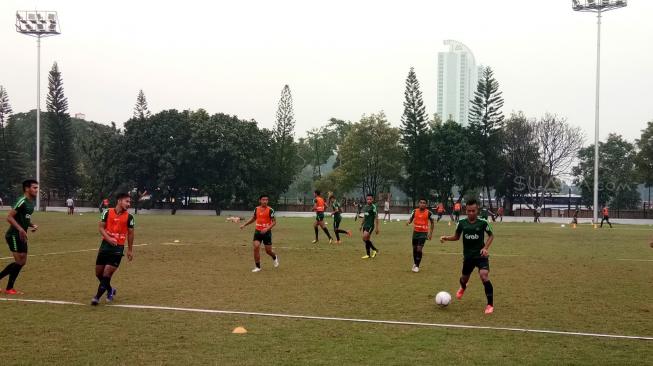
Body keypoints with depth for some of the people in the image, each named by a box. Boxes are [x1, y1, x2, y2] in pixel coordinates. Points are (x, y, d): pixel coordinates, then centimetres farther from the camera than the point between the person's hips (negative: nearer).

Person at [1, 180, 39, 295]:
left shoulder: (31, 202, 12)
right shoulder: (22, 201, -17)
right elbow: (9, 217, -21)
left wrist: (32, 225, 6)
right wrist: (20, 229, -30)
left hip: (22, 236, 9)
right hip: (14, 235, -9)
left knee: (22, 262, 10)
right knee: (19, 261, -10)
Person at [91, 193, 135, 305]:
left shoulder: (129, 217, -3)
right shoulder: (107, 212, -2)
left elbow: (130, 233, 6)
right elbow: (101, 227, -1)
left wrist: (130, 250, 9)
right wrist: (109, 238, -18)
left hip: (118, 247, -2)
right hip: (105, 245, 2)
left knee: (107, 274, -8)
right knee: (98, 273, 10)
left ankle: (97, 297, 4)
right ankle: (110, 290, 34)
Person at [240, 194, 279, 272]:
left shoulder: (270, 210, -11)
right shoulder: (256, 209, 2)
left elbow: (274, 222, -10)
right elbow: (253, 218, 20)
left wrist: (267, 228, -24)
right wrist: (244, 225, 17)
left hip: (267, 232, -3)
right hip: (258, 231, 3)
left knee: (268, 251, 3)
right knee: (256, 248, -12)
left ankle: (275, 257, 40)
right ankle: (258, 267, 0)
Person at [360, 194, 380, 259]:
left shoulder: (373, 207, -9)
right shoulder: (365, 207, 13)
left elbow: (376, 218, -10)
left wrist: (377, 228, -12)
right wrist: (361, 225, 24)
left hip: (370, 225, -8)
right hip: (365, 225, 8)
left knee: (365, 238, -18)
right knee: (367, 239, 7)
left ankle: (375, 249, -3)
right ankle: (368, 254, 14)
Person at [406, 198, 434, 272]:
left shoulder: (429, 212, -7)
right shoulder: (415, 211, -1)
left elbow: (432, 223, 4)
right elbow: (411, 219, 7)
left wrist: (431, 233, 2)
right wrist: (408, 222, -18)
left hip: (423, 233, -3)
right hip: (415, 232, 3)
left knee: (419, 249, -12)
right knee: (414, 249, 13)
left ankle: (417, 266, 2)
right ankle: (415, 263, 35)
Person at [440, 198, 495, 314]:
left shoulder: (483, 222, -11)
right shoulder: (462, 223, -5)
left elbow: (491, 235, 2)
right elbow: (456, 237, 9)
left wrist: (486, 248, -12)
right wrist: (446, 238, -10)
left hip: (481, 255, -3)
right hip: (468, 256, 3)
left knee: (484, 276, -24)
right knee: (464, 278, 18)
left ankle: (490, 305, -12)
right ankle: (463, 288, 60)